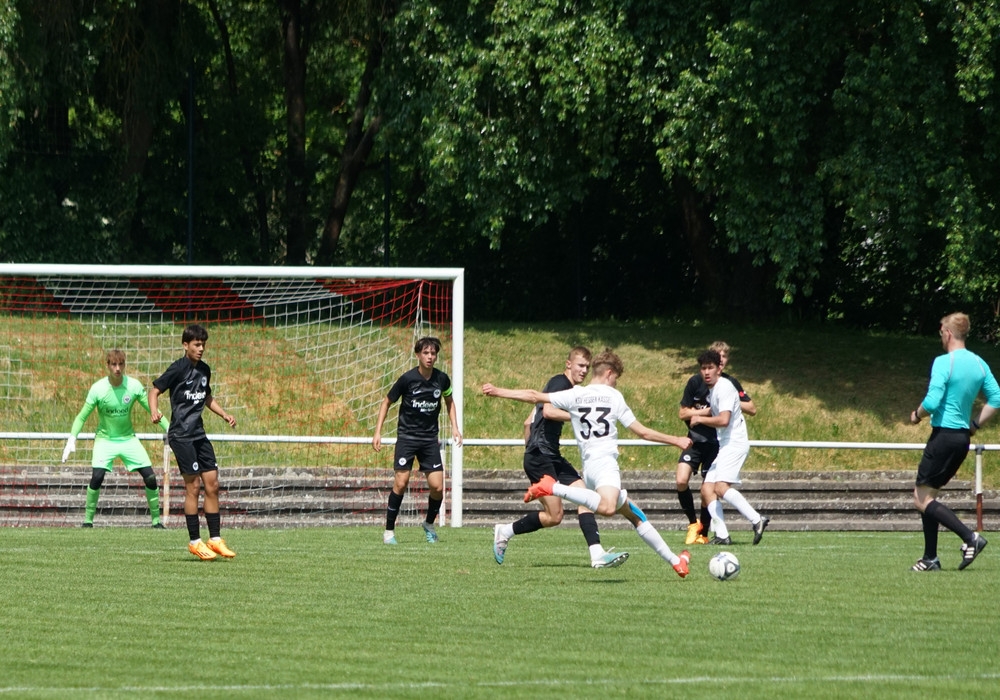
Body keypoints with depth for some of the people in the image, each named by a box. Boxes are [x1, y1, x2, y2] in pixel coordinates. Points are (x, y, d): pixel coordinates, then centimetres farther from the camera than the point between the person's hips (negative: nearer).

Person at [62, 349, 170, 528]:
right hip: (104, 439, -2)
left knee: (150, 477, -8)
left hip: (128, 438, 2)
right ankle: (88, 520, -7)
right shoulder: (98, 389, -15)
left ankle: (156, 519, 9)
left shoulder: (134, 386, -11)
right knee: (97, 476, -23)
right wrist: (72, 438, -21)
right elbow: (82, 416, -8)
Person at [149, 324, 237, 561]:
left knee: (212, 485, 4)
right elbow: (155, 390, -8)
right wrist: (154, 412, -26)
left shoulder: (204, 370, 13)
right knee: (193, 486, -7)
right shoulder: (178, 369, -8)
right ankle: (195, 542, -1)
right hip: (181, 435, -7)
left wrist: (225, 415, 17)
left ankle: (215, 539, 10)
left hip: (199, 434, 7)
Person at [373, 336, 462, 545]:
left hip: (430, 438, 3)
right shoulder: (408, 379, -11)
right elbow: (387, 402, 1)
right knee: (401, 483, -13)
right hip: (407, 435, -3)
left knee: (437, 486, -5)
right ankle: (389, 530, -1)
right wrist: (378, 432, -4)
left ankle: (429, 524, 21)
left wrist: (454, 427, 9)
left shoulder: (442, 379, -1)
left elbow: (449, 402, 20)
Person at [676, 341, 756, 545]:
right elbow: (683, 413, -1)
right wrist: (707, 411, -15)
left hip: (717, 444, 0)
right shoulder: (696, 381, -3)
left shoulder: (730, 383, 1)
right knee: (682, 481, -18)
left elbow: (752, 409, 3)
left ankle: (703, 533, 16)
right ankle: (693, 523, 3)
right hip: (695, 441, 0)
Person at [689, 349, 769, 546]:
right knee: (707, 489, 0)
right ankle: (722, 535, -4)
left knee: (721, 486, -24)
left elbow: (724, 420, -23)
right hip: (724, 446, 10)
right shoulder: (712, 390, 18)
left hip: (735, 444, -10)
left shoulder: (724, 388, -12)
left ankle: (757, 520, -25)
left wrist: (700, 419, -11)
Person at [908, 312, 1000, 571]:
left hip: (944, 435, -8)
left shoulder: (943, 363, -14)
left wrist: (917, 414, -1)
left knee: (922, 499, -4)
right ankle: (930, 558, 15)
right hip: (963, 438, 8)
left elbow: (932, 401, -21)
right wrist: (975, 424, 16)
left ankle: (970, 536, -18)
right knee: (925, 495, 17)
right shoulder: (979, 364, 8)